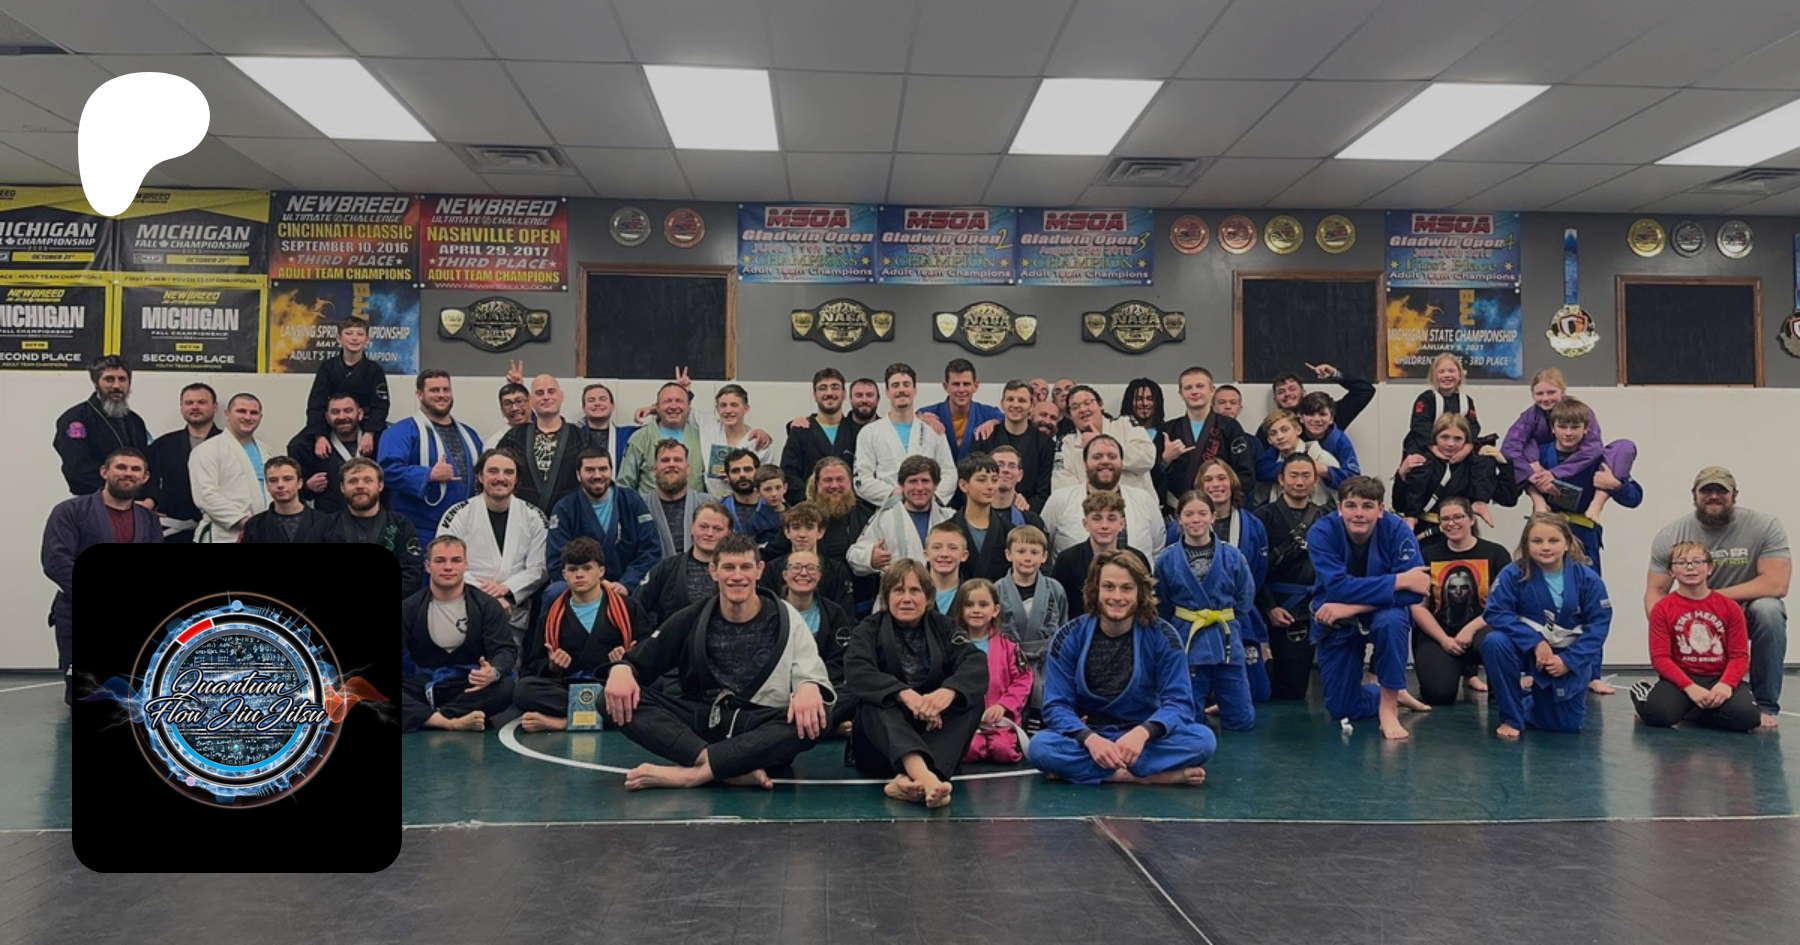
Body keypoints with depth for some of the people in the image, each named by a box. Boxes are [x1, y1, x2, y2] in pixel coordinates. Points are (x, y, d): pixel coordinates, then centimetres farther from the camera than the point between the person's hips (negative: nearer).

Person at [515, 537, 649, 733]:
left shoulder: (627, 608, 14)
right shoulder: (551, 615, 20)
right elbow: (532, 665, 17)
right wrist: (551, 667, -5)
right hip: (567, 688, 2)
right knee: (523, 689, -29)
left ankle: (563, 721, -33)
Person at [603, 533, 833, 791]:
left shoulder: (784, 619, 2)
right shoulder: (694, 618, 7)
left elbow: (812, 674, -5)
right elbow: (641, 659, 7)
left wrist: (809, 687, -30)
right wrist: (621, 669, -17)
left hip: (757, 729, -2)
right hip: (699, 722, 2)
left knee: (814, 718, -34)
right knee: (614, 698, -21)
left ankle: (690, 773, -38)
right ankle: (737, 770, -36)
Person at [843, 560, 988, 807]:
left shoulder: (942, 627, 9)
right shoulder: (869, 630, 4)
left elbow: (976, 663, -10)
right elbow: (856, 672, -17)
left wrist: (949, 691, -33)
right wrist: (903, 693, -35)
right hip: (882, 745, -2)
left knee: (972, 700, -22)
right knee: (874, 704, -30)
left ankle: (909, 781, -44)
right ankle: (925, 778, -59)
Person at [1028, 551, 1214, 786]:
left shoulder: (1162, 636, -5)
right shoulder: (1069, 637, -5)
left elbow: (1179, 703, -10)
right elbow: (1056, 706, -9)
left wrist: (1142, 733, -30)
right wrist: (1090, 739, -30)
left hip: (1144, 740, 0)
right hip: (1087, 737, 0)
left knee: (1203, 739, -27)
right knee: (1040, 745, -31)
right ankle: (1152, 776, -26)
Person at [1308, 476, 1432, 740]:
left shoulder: (1397, 530, -20)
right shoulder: (1322, 532, -21)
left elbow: (1414, 592, -27)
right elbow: (1338, 587, -30)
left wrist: (1351, 608, -32)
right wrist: (1399, 580, -34)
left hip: (1382, 612, -1)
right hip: (1335, 622, 1)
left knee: (1392, 621, -39)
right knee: (1343, 709, 1)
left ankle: (1389, 703, -19)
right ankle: (1394, 693, 35)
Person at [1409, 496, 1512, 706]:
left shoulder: (1495, 554, 1)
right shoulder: (1428, 555, 5)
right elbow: (1418, 606, 1)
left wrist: (1470, 629, -17)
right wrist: (1444, 639, -11)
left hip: (1480, 631, -1)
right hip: (1438, 636, 1)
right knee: (1439, 694, -22)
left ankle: (1470, 671, -1)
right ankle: (1456, 669, 17)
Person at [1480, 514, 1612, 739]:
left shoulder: (1587, 578, -11)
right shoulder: (1514, 574, -14)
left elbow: (1598, 625, -10)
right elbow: (1497, 612, -18)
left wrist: (1568, 660, -18)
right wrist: (1535, 642, -28)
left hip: (1569, 655, 1)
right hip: (1528, 647, -1)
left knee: (1566, 724, 3)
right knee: (1495, 643, -34)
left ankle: (1526, 704, 39)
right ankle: (1511, 717, -16)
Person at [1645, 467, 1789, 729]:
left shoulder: (1765, 526, -14)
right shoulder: (1670, 536, -8)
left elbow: (1776, 584, -23)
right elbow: (1656, 591, -9)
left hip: (1746, 611, -2)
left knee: (1768, 610, -33)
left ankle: (1766, 705, -17)